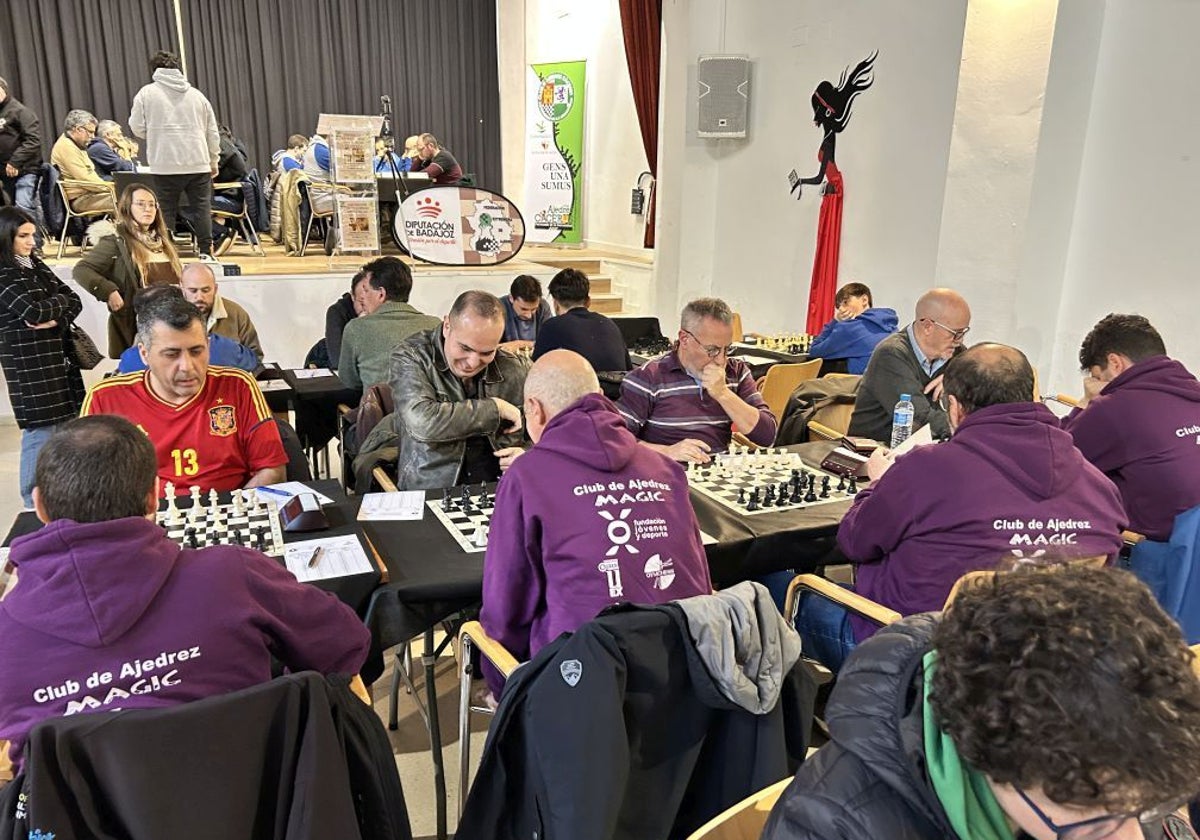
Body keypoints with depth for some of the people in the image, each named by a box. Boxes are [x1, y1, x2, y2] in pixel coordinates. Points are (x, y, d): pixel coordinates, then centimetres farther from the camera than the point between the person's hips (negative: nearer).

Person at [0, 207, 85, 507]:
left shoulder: (34, 264, 14)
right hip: (28, 363, -7)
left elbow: (75, 302, 9)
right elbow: (34, 311, -20)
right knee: (41, 432, -5)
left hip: (58, 356, 7)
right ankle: (35, 504, 5)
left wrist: (55, 320, -10)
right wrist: (59, 301, 0)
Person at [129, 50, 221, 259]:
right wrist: (213, 161, 22)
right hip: (198, 163, 2)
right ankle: (205, 252, 3)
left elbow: (137, 127, 3)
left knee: (166, 210, 3)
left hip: (165, 164, -2)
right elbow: (213, 133, 14)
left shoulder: (147, 93, 4)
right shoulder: (196, 94, 12)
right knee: (201, 207, 4)